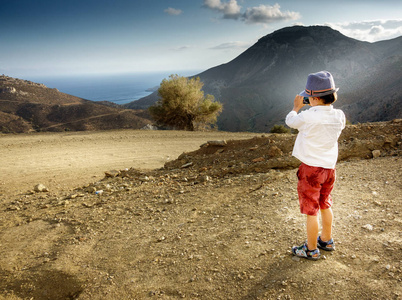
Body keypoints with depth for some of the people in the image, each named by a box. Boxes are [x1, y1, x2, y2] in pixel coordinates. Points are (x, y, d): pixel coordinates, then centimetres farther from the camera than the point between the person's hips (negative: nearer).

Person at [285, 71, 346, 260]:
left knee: (311, 210, 6)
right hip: (329, 167, 7)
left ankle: (311, 250, 20)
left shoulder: (308, 117, -23)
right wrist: (317, 108, 15)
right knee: (325, 205, 24)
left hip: (311, 168, -6)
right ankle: (326, 241, 41)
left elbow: (290, 121, -3)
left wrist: (296, 107, 16)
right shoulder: (339, 116, -5)